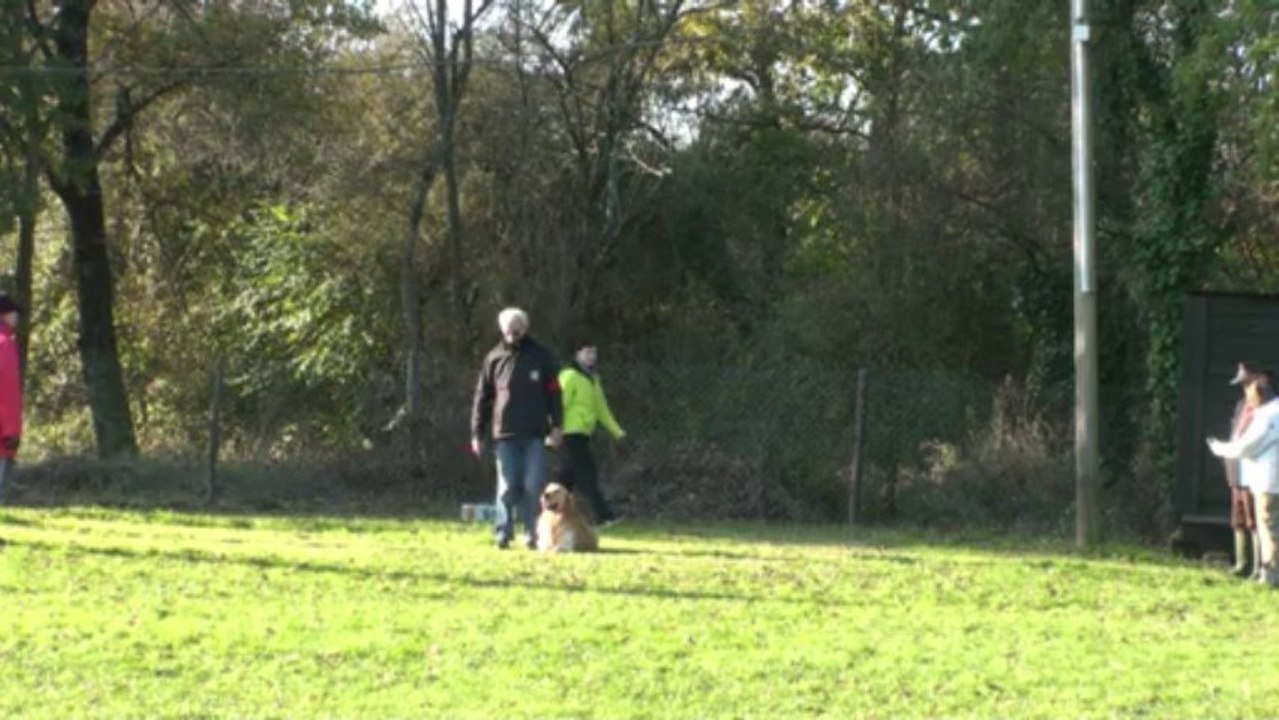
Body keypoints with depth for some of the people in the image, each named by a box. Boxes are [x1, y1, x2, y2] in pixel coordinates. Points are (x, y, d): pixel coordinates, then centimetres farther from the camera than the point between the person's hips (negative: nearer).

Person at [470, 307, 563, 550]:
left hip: (535, 434, 0)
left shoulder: (541, 357, 6)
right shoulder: (494, 359, 7)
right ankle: (504, 534, 5)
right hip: (505, 434, 0)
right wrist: (477, 433, 3)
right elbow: (482, 398, 8)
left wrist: (557, 426, -5)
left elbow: (554, 393, 4)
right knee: (507, 487, 1)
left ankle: (532, 534, 4)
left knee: (533, 486, -2)